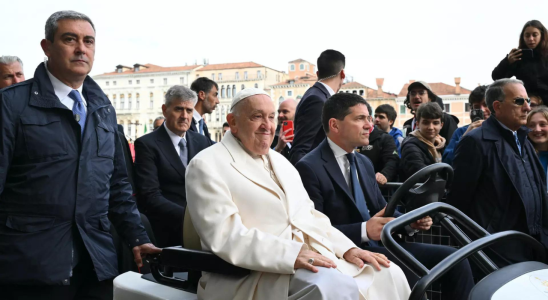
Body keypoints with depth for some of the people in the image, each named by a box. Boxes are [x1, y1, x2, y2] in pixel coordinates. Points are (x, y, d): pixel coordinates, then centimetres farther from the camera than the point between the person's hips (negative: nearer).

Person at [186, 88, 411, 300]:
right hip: (256, 272, -7)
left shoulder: (279, 161, 18)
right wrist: (292, 254, -26)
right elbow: (226, 236, -17)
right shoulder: (207, 166, -6)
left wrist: (347, 248, 1)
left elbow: (309, 217, 17)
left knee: (388, 274, -6)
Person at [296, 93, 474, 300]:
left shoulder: (364, 163, 15)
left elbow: (382, 211, 17)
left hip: (379, 245, 8)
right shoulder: (309, 168, -11)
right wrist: (364, 230, -26)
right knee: (408, 271, -30)